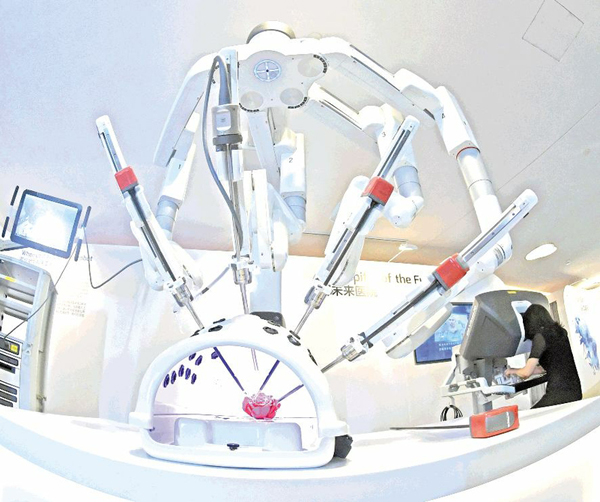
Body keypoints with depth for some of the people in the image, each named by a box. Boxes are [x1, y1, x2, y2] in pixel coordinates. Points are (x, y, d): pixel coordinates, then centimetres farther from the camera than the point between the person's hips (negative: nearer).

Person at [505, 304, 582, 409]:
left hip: (559, 394, -8)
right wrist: (519, 370, 35)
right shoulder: (561, 332, 15)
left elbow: (526, 373, -8)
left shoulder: (540, 336, -9)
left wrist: (513, 371, 13)